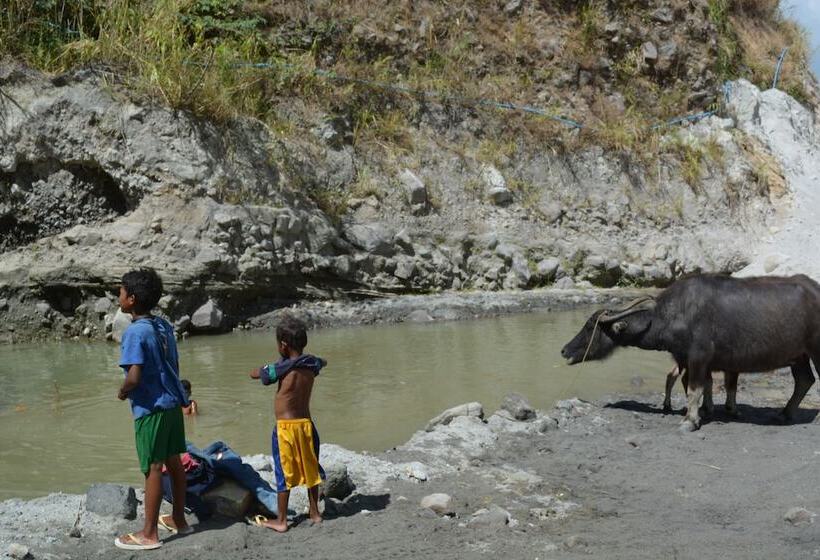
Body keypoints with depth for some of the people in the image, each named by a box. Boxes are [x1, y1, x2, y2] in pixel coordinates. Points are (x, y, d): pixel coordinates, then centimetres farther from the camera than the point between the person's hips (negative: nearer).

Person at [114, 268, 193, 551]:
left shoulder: (135, 332, -17)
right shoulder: (164, 326, 7)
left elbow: (134, 377, -23)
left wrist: (122, 392, -5)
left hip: (150, 408, -8)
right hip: (173, 402, 8)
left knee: (153, 468, -2)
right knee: (174, 461, 16)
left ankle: (149, 534, 6)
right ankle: (179, 519, 28)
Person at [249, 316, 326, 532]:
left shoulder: (283, 368, -16)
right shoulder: (310, 366, 0)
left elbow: (254, 374, -4)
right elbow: (321, 362, 25)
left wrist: (268, 367, 12)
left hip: (286, 427, -6)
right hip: (306, 423, 6)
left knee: (284, 474, 3)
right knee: (311, 469, 17)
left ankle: (281, 520, 10)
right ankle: (314, 512, 27)